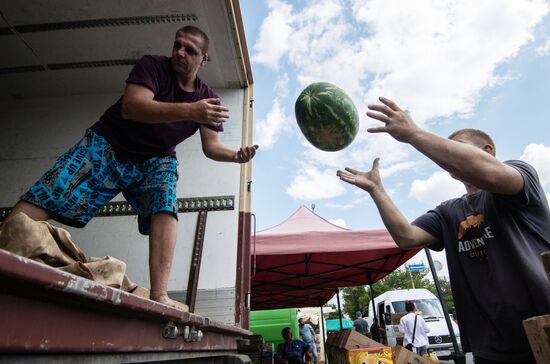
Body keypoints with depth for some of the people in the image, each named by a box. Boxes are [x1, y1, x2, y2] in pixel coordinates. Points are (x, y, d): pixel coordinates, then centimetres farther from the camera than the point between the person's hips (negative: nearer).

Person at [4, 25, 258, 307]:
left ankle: (159, 296, -30)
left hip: (155, 160, 2)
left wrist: (235, 156, -21)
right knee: (45, 197, -16)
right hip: (107, 144, -1)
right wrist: (188, 111, -40)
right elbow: (131, 107, -28)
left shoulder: (208, 98, 1)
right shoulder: (153, 65, -10)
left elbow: (211, 146, 0)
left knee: (166, 207, -27)